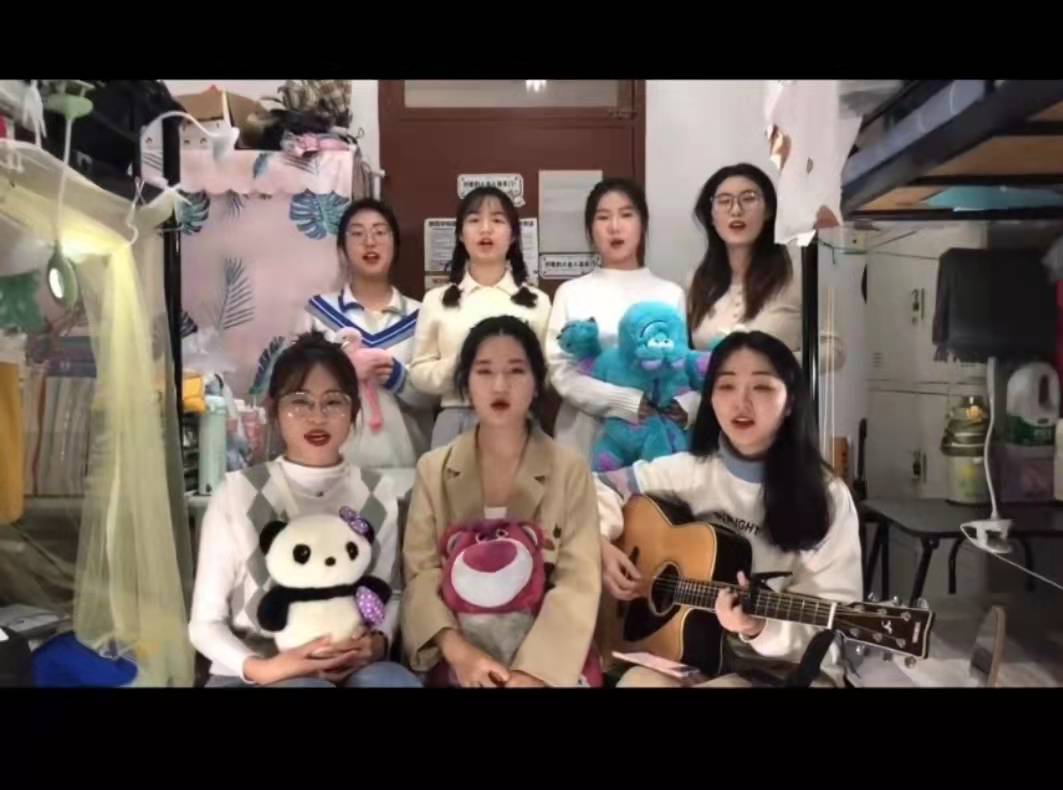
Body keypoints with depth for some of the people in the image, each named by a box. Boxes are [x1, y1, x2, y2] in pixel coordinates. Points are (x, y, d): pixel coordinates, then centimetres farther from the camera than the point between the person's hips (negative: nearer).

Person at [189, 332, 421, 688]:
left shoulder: (376, 494, 4)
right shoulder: (238, 492, -5)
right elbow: (205, 622, -1)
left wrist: (377, 642, -9)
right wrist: (259, 668, -19)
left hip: (349, 668, 3)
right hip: (253, 675, -2)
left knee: (392, 680, -31)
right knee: (304, 685, -35)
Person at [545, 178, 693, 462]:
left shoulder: (670, 294, 8)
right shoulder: (571, 293, 4)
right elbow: (561, 372, -5)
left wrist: (683, 407, -18)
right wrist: (629, 403, -17)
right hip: (588, 439, -1)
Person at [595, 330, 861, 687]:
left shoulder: (826, 496, -8)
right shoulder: (690, 471, 1)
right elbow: (601, 488, 11)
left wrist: (762, 627, -30)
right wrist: (601, 546, -7)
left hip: (789, 666, -2)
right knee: (638, 681, -29)